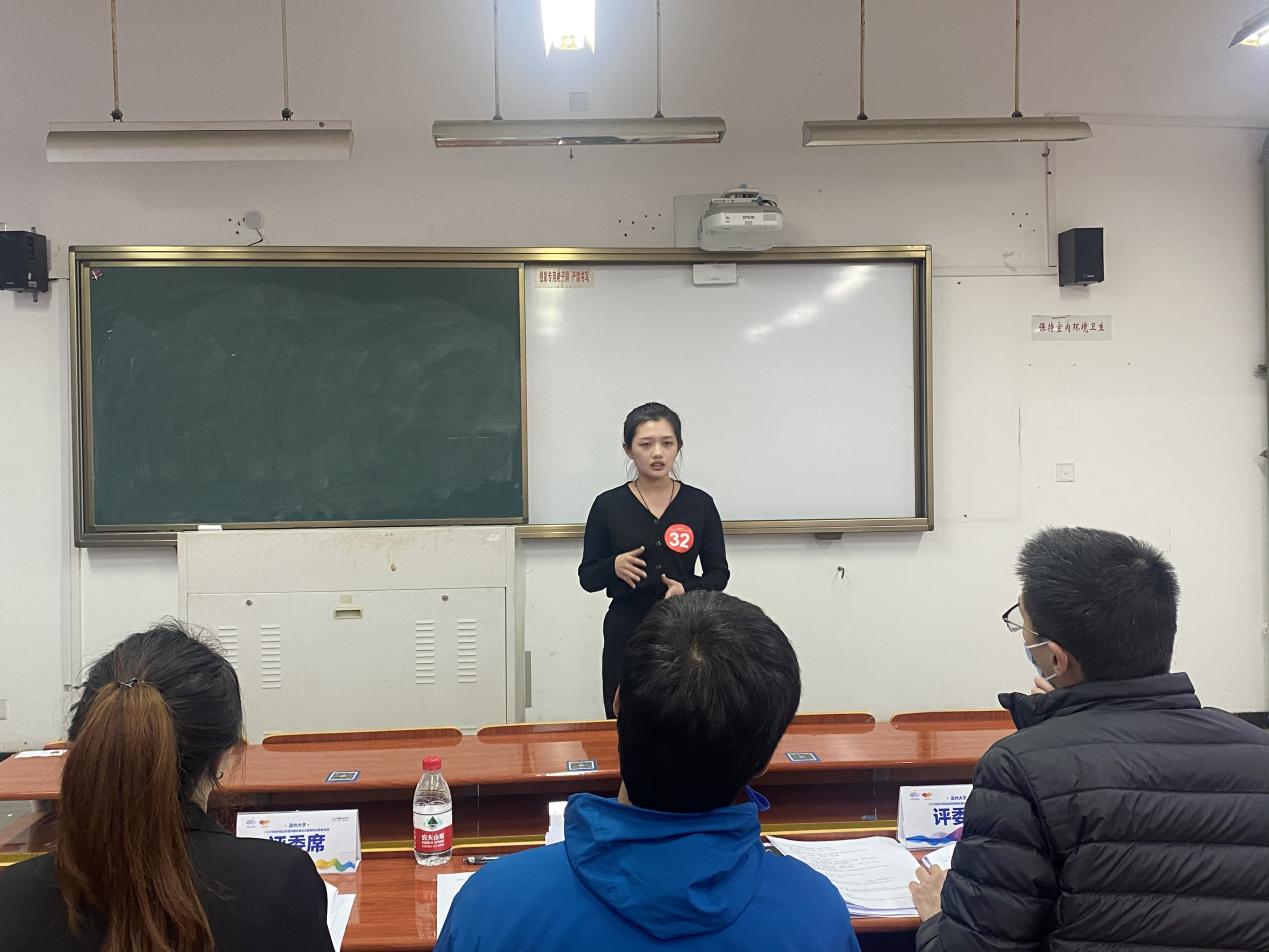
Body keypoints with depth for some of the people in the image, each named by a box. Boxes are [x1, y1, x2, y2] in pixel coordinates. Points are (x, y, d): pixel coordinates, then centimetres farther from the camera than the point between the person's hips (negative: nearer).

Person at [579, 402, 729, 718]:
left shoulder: (700, 504, 1)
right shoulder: (608, 505, -2)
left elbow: (718, 573, 4)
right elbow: (587, 577, 2)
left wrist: (688, 589, -15)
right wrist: (614, 567, -18)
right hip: (626, 636, 0)